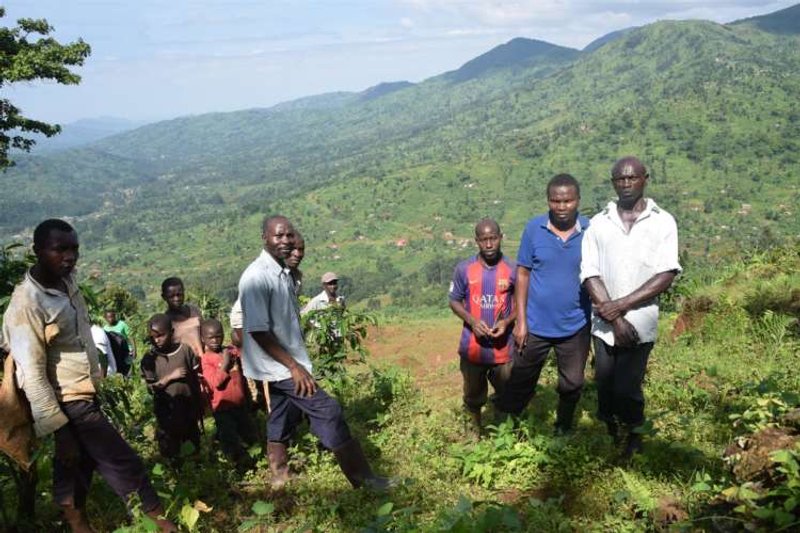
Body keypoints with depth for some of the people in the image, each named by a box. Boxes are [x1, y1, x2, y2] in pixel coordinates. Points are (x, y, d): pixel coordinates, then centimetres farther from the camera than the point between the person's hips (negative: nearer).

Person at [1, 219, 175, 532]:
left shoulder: (67, 283, 2)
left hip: (86, 395, 8)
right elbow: (33, 374, -21)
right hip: (70, 404, -8)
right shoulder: (27, 305, -22)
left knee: (79, 464, 20)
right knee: (125, 464, 1)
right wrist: (59, 429, -20)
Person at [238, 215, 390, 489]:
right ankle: (362, 478, 0)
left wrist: (295, 362, 17)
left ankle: (280, 480, 30)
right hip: (279, 365, -9)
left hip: (284, 363, 9)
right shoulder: (256, 277, -21)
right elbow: (258, 331, -24)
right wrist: (294, 366, -23)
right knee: (328, 411, -8)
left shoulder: (284, 272, 8)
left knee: (281, 422, 17)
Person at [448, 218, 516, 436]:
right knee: (473, 396, 18)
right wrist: (472, 321, -15)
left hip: (503, 347, 0)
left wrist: (507, 321, -16)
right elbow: (454, 301, 2)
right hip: (473, 346, 1)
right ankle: (474, 434, 40)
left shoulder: (513, 270, -7)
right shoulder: (464, 269, -6)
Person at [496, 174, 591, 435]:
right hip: (535, 325, -1)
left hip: (575, 326, 1)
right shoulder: (534, 228, -9)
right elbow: (523, 274, -4)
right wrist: (520, 320, -6)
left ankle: (563, 431, 42)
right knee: (521, 383, 13)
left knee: (572, 385, 18)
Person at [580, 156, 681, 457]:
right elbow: (589, 275, -3)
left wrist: (622, 305, -14)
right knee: (605, 386, 10)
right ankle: (610, 438, 33)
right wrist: (615, 319, -11)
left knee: (626, 388, -3)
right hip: (604, 323, 2)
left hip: (640, 322, -2)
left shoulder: (663, 222, -2)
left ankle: (633, 438, 25)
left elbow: (666, 276, -9)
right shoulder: (598, 223, 3)